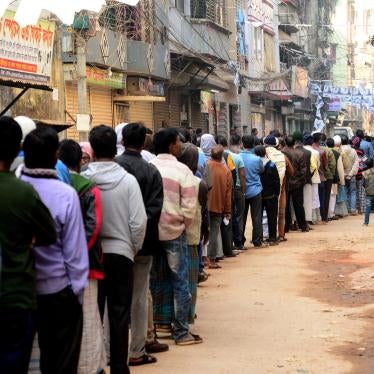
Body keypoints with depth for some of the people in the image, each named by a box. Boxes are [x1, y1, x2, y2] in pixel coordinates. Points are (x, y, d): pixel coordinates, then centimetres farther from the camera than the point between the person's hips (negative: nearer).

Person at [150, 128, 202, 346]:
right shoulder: (182, 171, -12)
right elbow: (189, 207, -14)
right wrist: (184, 226, 3)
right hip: (174, 232, -5)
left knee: (157, 279, 16)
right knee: (180, 281, 3)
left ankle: (161, 322, 24)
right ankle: (181, 332, 7)